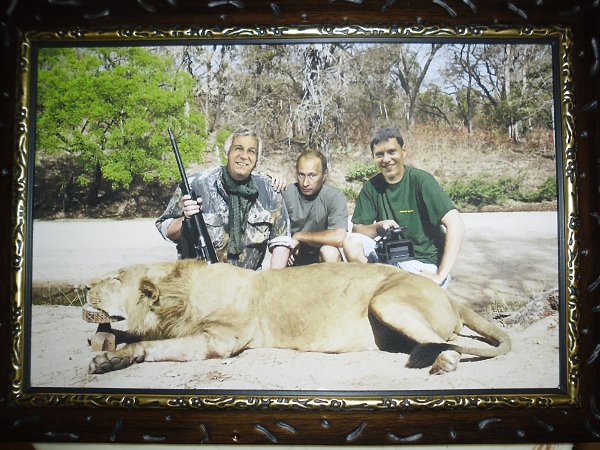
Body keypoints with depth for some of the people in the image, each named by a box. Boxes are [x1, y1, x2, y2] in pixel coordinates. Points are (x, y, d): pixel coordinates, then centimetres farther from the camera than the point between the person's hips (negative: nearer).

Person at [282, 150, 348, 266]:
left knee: (330, 252, -30)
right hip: (293, 256, 3)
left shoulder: (334, 197, -15)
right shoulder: (286, 194, -9)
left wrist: (298, 236, -19)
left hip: (319, 256, -2)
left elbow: (338, 238, -27)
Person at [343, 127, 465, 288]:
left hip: (425, 264, -5)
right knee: (351, 242, -16)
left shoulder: (420, 180, -14)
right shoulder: (372, 187, 2)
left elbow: (456, 224, -22)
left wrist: (440, 276, -27)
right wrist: (378, 226, -21)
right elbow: (356, 229, 2)